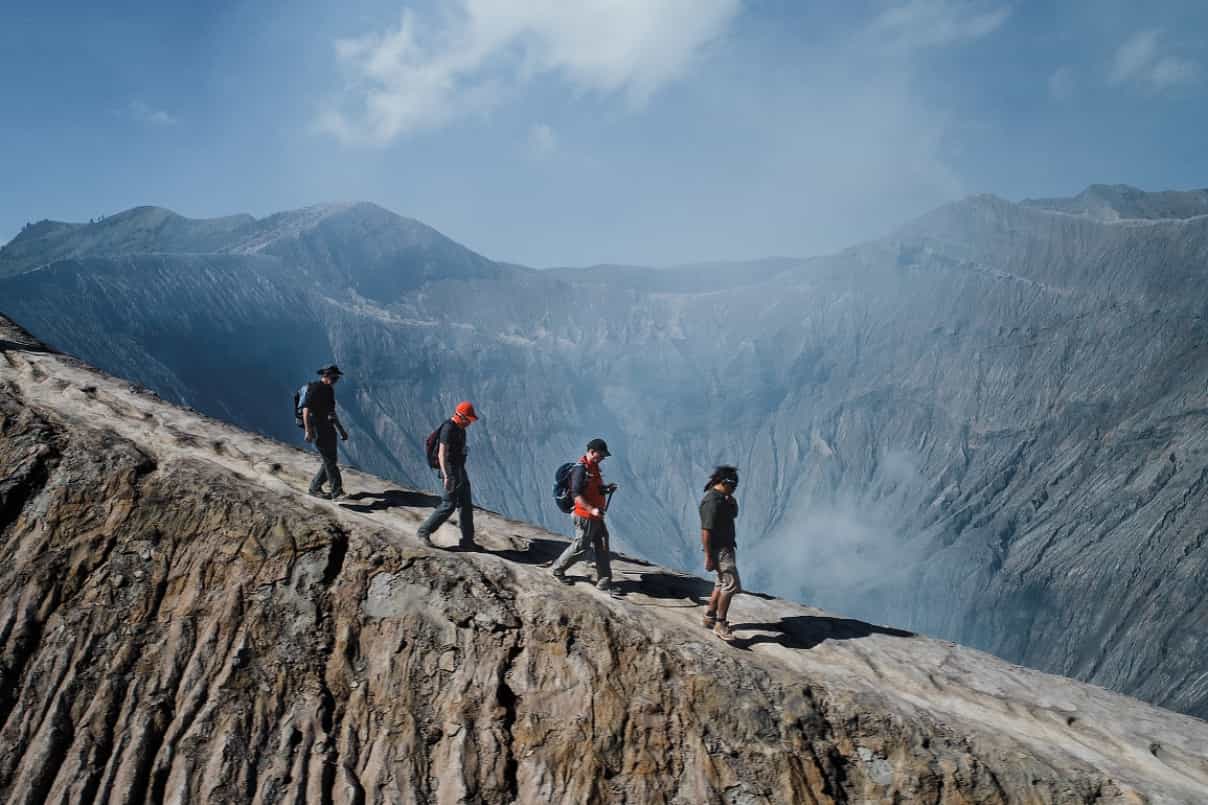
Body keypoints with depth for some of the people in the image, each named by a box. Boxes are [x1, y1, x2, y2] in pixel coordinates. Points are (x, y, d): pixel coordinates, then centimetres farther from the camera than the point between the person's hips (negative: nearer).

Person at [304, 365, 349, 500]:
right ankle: (337, 491, -16)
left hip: (328, 428, 9)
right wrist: (308, 431, -25)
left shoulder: (329, 390, 16)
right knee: (329, 460, -14)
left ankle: (315, 487, 20)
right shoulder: (314, 389, -12)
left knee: (332, 460, 8)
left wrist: (341, 430, 20)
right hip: (317, 429, -9)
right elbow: (306, 409, -18)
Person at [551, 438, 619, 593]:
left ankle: (604, 581, 13)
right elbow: (576, 494, -23)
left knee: (602, 547, 8)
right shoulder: (580, 469, -19)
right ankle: (558, 569, 24)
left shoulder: (594, 467, 11)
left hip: (596, 516, 9)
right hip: (585, 516, -9)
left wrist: (606, 488, 3)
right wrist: (592, 509, -29)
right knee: (581, 547, 3)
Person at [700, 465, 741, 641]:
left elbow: (734, 514, 21)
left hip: (726, 546, 11)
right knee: (731, 584, -13)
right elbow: (706, 531, -25)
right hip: (718, 549, -11)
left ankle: (709, 617, 30)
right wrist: (708, 557, -25)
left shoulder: (721, 498, 10)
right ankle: (720, 624, -7)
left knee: (722, 583, 19)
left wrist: (731, 501, 1)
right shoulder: (712, 502, -22)